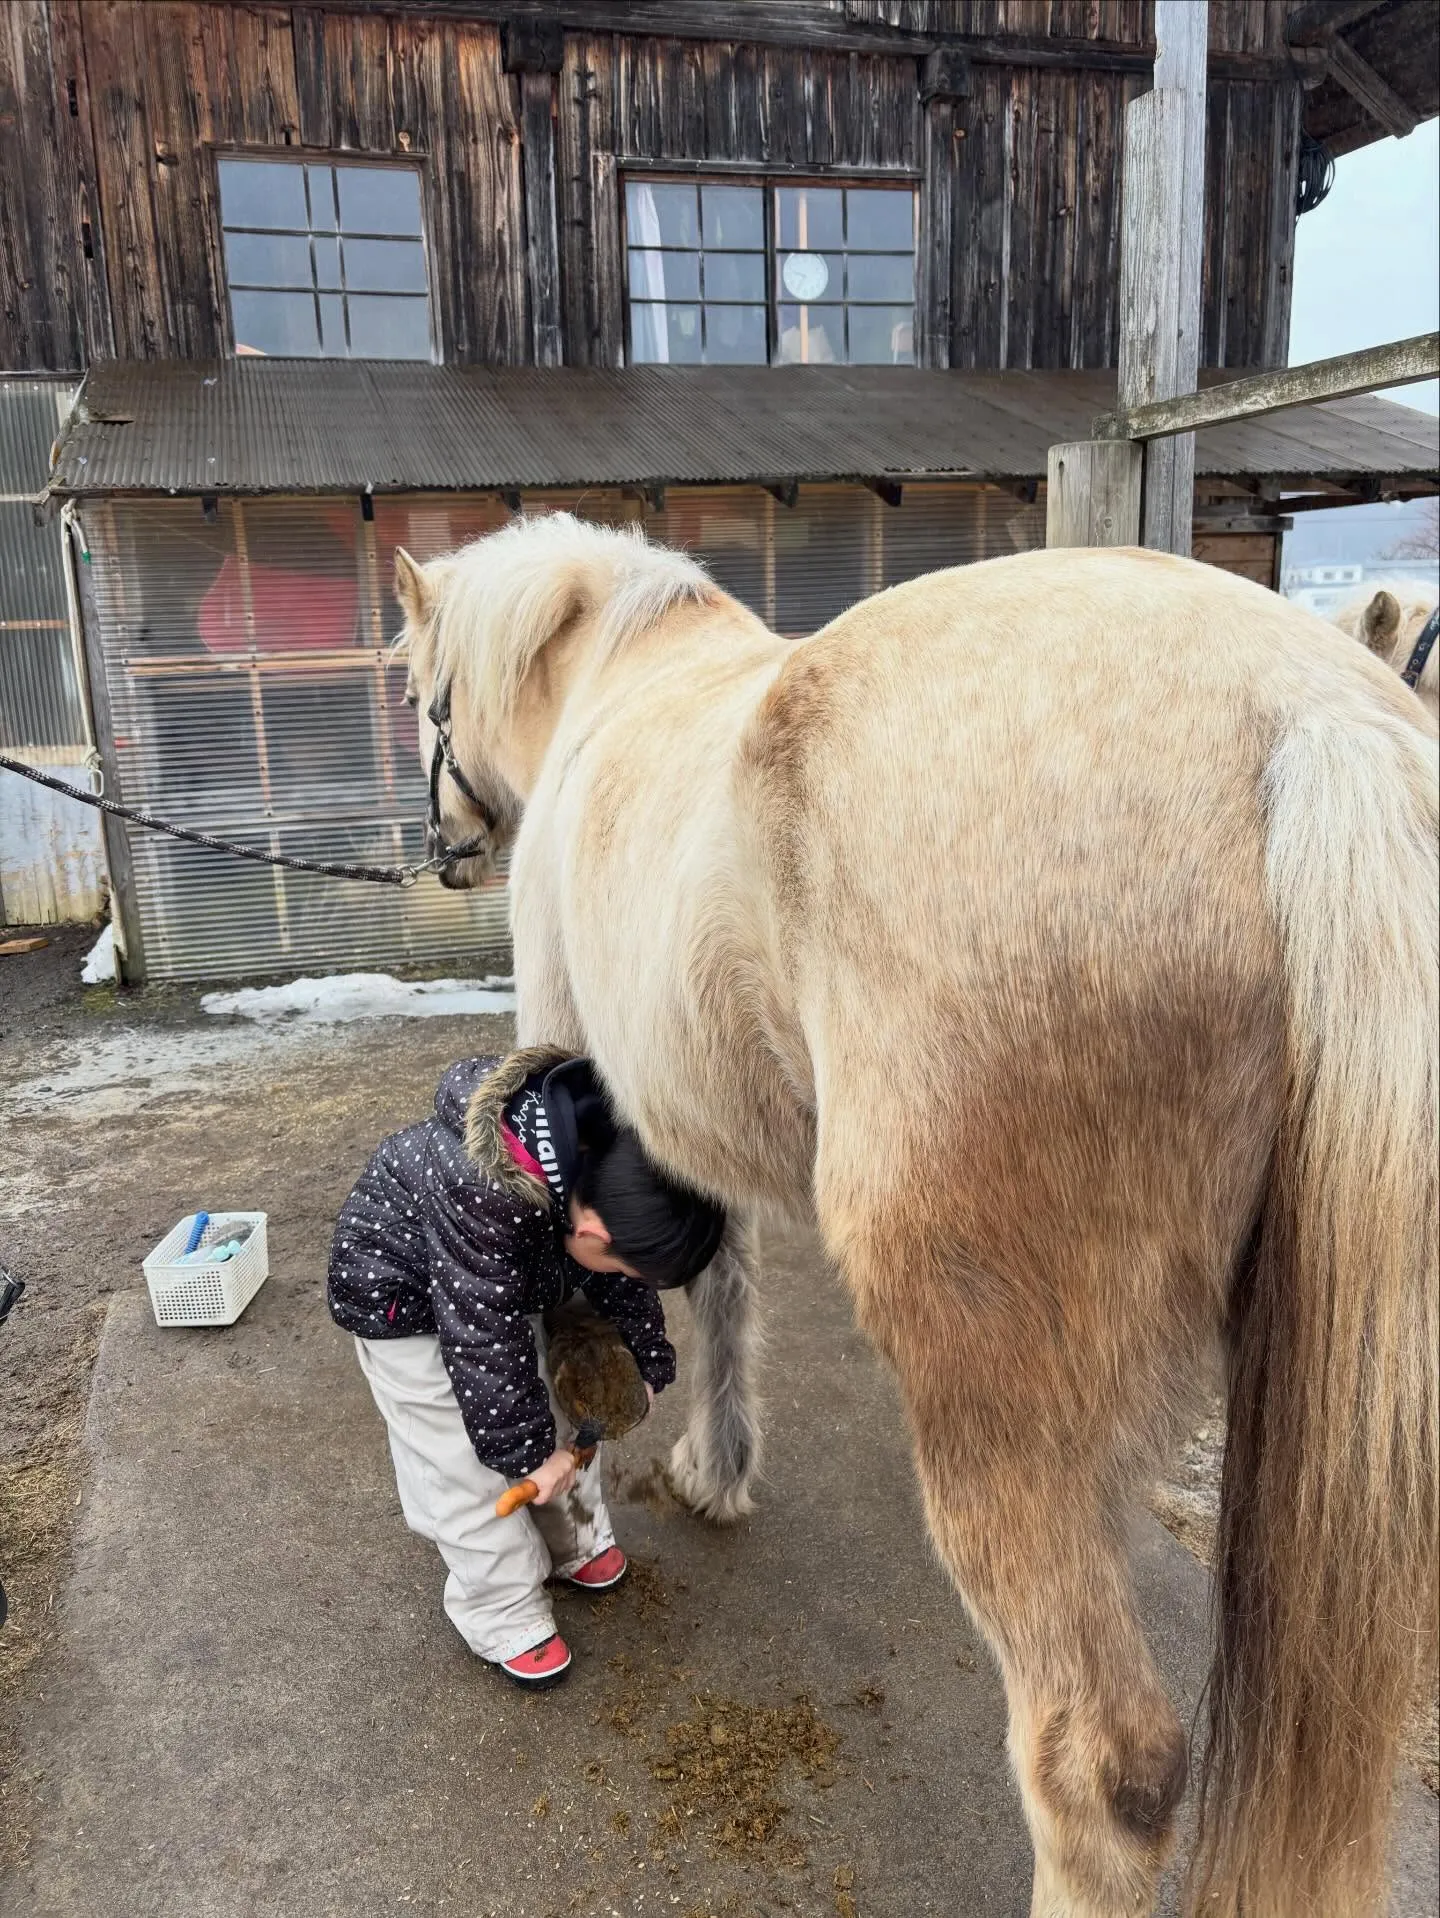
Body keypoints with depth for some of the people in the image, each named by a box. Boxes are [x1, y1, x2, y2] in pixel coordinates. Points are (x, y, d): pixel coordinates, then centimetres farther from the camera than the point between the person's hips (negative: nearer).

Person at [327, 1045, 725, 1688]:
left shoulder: (604, 1166, -23)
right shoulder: (484, 1203, -46)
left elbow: (623, 1283, -3)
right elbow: (486, 1347, -34)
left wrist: (648, 1361, 2)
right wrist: (529, 1450, -23)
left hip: (513, 1279, 7)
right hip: (399, 1292, -6)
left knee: (560, 1403, 12)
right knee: (468, 1461, -4)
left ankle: (577, 1541, 35)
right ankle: (505, 1616, 15)